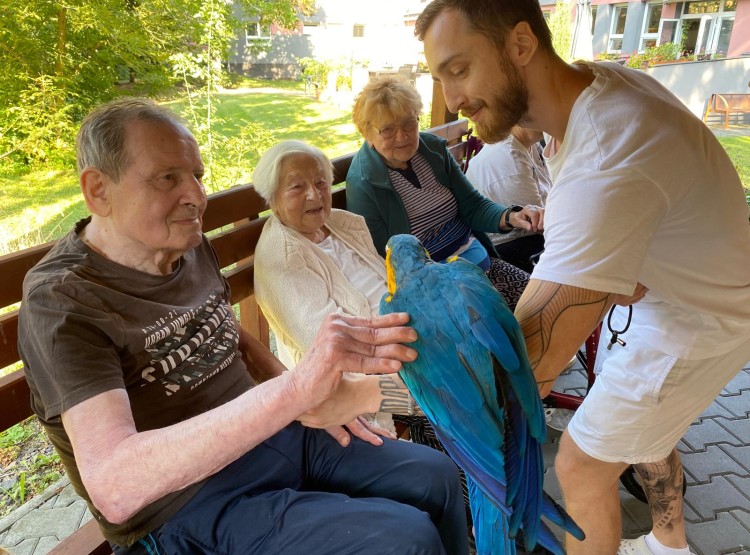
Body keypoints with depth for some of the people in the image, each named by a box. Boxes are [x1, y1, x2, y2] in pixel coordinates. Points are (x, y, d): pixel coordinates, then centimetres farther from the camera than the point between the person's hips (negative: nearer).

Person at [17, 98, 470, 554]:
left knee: (436, 475, 9)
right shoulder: (62, 300, -21)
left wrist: (309, 400, 0)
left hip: (271, 436, 7)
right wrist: (294, 389, -45)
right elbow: (113, 486, -34)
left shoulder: (193, 247, 1)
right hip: (192, 502, -7)